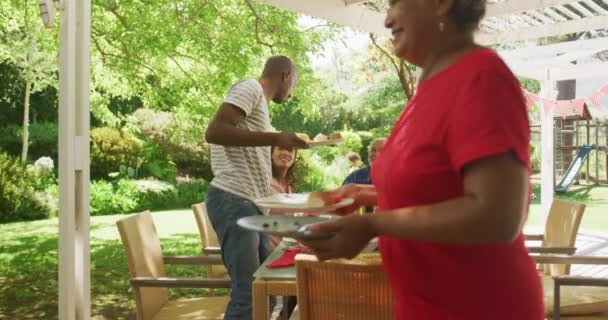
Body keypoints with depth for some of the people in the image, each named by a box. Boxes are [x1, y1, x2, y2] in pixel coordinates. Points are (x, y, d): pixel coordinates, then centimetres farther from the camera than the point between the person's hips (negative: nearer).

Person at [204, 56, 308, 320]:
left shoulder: (258, 102, 24)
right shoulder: (250, 88, -4)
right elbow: (214, 131, -20)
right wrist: (275, 138, -21)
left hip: (249, 203, 10)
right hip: (232, 201, -10)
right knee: (247, 291, -10)